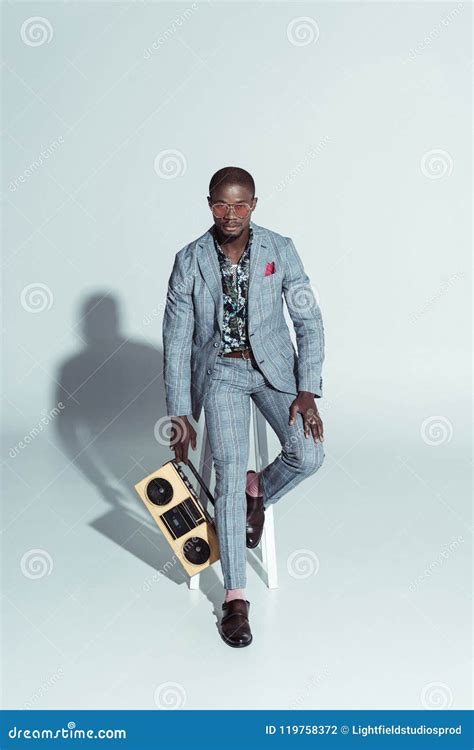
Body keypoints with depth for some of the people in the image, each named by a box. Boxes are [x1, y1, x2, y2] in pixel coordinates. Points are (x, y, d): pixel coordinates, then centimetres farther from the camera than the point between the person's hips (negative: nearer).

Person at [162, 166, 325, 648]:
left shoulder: (280, 250, -8)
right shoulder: (189, 261, -9)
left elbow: (309, 321, -4)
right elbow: (176, 340, -5)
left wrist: (307, 391, -13)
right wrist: (179, 414, -8)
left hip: (273, 365, 1)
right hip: (220, 371, -1)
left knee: (307, 455, -19)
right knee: (229, 473, -15)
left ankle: (259, 491, 17)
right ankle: (235, 598, -5)